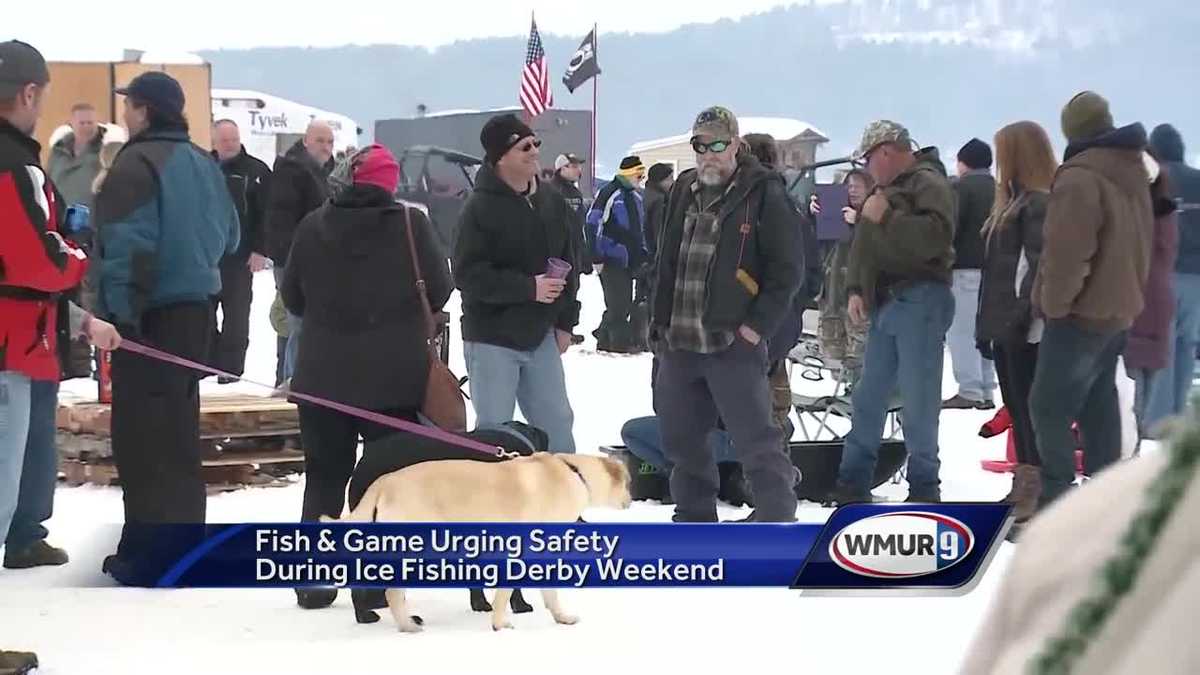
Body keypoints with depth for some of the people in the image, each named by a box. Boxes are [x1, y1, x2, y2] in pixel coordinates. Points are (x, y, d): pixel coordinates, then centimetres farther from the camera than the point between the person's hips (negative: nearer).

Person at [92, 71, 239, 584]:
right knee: (178, 428, 16)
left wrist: (120, 309, -19)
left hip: (150, 313, -8)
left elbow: (129, 245, -22)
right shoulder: (202, 163, 13)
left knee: (141, 432, -4)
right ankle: (182, 539, 22)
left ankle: (149, 555, -4)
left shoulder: (137, 163, -14)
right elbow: (228, 235, 20)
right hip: (195, 308, 9)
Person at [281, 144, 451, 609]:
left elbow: (292, 296, 4)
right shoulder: (409, 224, -9)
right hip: (394, 376, -2)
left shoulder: (313, 227, -3)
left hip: (324, 374, 2)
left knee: (325, 476, 12)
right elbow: (439, 289, -4)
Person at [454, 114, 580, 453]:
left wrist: (566, 321, 9)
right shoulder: (480, 208, -14)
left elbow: (568, 264, 14)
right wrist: (529, 288, -23)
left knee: (557, 423, 13)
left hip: (541, 336, 6)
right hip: (492, 338, -6)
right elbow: (468, 275, -20)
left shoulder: (553, 202, 6)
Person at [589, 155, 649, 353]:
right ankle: (621, 341, -3)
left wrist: (643, 255, 19)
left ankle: (605, 339, 17)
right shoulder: (609, 193, -9)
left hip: (631, 260, 8)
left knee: (623, 303, 9)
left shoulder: (636, 196, 16)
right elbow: (593, 224, -13)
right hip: (612, 260, -8)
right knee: (618, 302, -8)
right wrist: (597, 257, -16)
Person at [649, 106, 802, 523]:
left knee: (756, 442, -6)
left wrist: (757, 326, -12)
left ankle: (779, 524, -1)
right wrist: (660, 324, 13)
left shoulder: (763, 193, -6)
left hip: (734, 344, -7)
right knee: (681, 439, 14)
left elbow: (787, 270, -8)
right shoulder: (685, 192, 13)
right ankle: (695, 519, 28)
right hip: (679, 344, 7)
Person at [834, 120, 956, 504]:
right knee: (868, 396, 12)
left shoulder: (928, 184, -8)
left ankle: (923, 485, 2)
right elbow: (864, 245, 23)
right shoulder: (885, 188, 21)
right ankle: (853, 481, 19)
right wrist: (855, 289, 10)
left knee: (918, 400, -7)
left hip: (920, 302, -9)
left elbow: (935, 236, -24)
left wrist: (886, 217, -18)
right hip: (884, 303, 9)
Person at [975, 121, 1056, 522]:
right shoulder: (1015, 202, 19)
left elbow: (1039, 264, -20)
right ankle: (1025, 485, 18)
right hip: (1004, 323, 10)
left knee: (1030, 406, -9)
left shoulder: (1040, 203, -12)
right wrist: (987, 324, 19)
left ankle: (1041, 490, -8)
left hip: (1025, 327, -10)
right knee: (1016, 406, 12)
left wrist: (1026, 316, -25)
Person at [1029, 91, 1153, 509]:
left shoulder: (1079, 178, -19)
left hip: (1082, 314, -9)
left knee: (1049, 407, -5)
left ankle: (1056, 503, -8)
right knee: (1098, 407, 13)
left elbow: (1066, 254, -23)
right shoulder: (1133, 173, 10)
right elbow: (1141, 244, 18)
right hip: (1118, 310, 9)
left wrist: (1054, 304, -11)